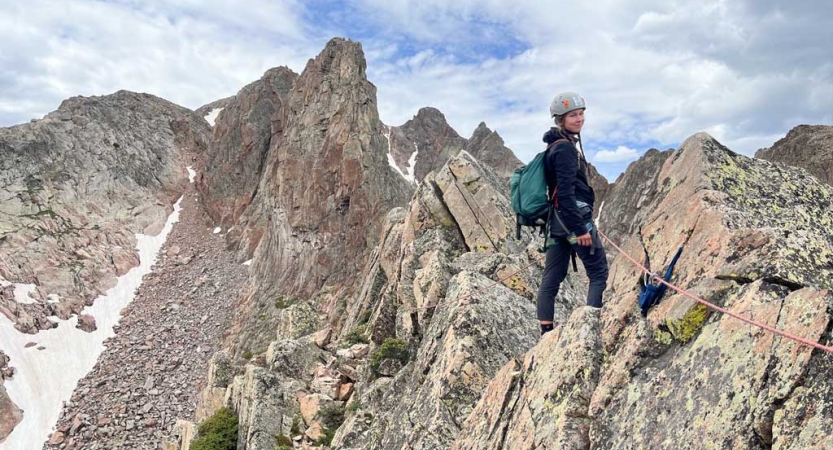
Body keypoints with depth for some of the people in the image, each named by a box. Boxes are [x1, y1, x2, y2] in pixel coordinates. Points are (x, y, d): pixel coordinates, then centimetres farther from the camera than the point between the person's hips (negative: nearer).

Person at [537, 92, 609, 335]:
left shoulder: (556, 145, 19)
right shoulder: (565, 148, -12)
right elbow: (566, 192, -20)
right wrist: (581, 229, -22)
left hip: (557, 219, 9)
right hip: (574, 217, -9)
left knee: (551, 279, 6)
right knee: (599, 273, -2)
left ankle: (546, 333, 10)